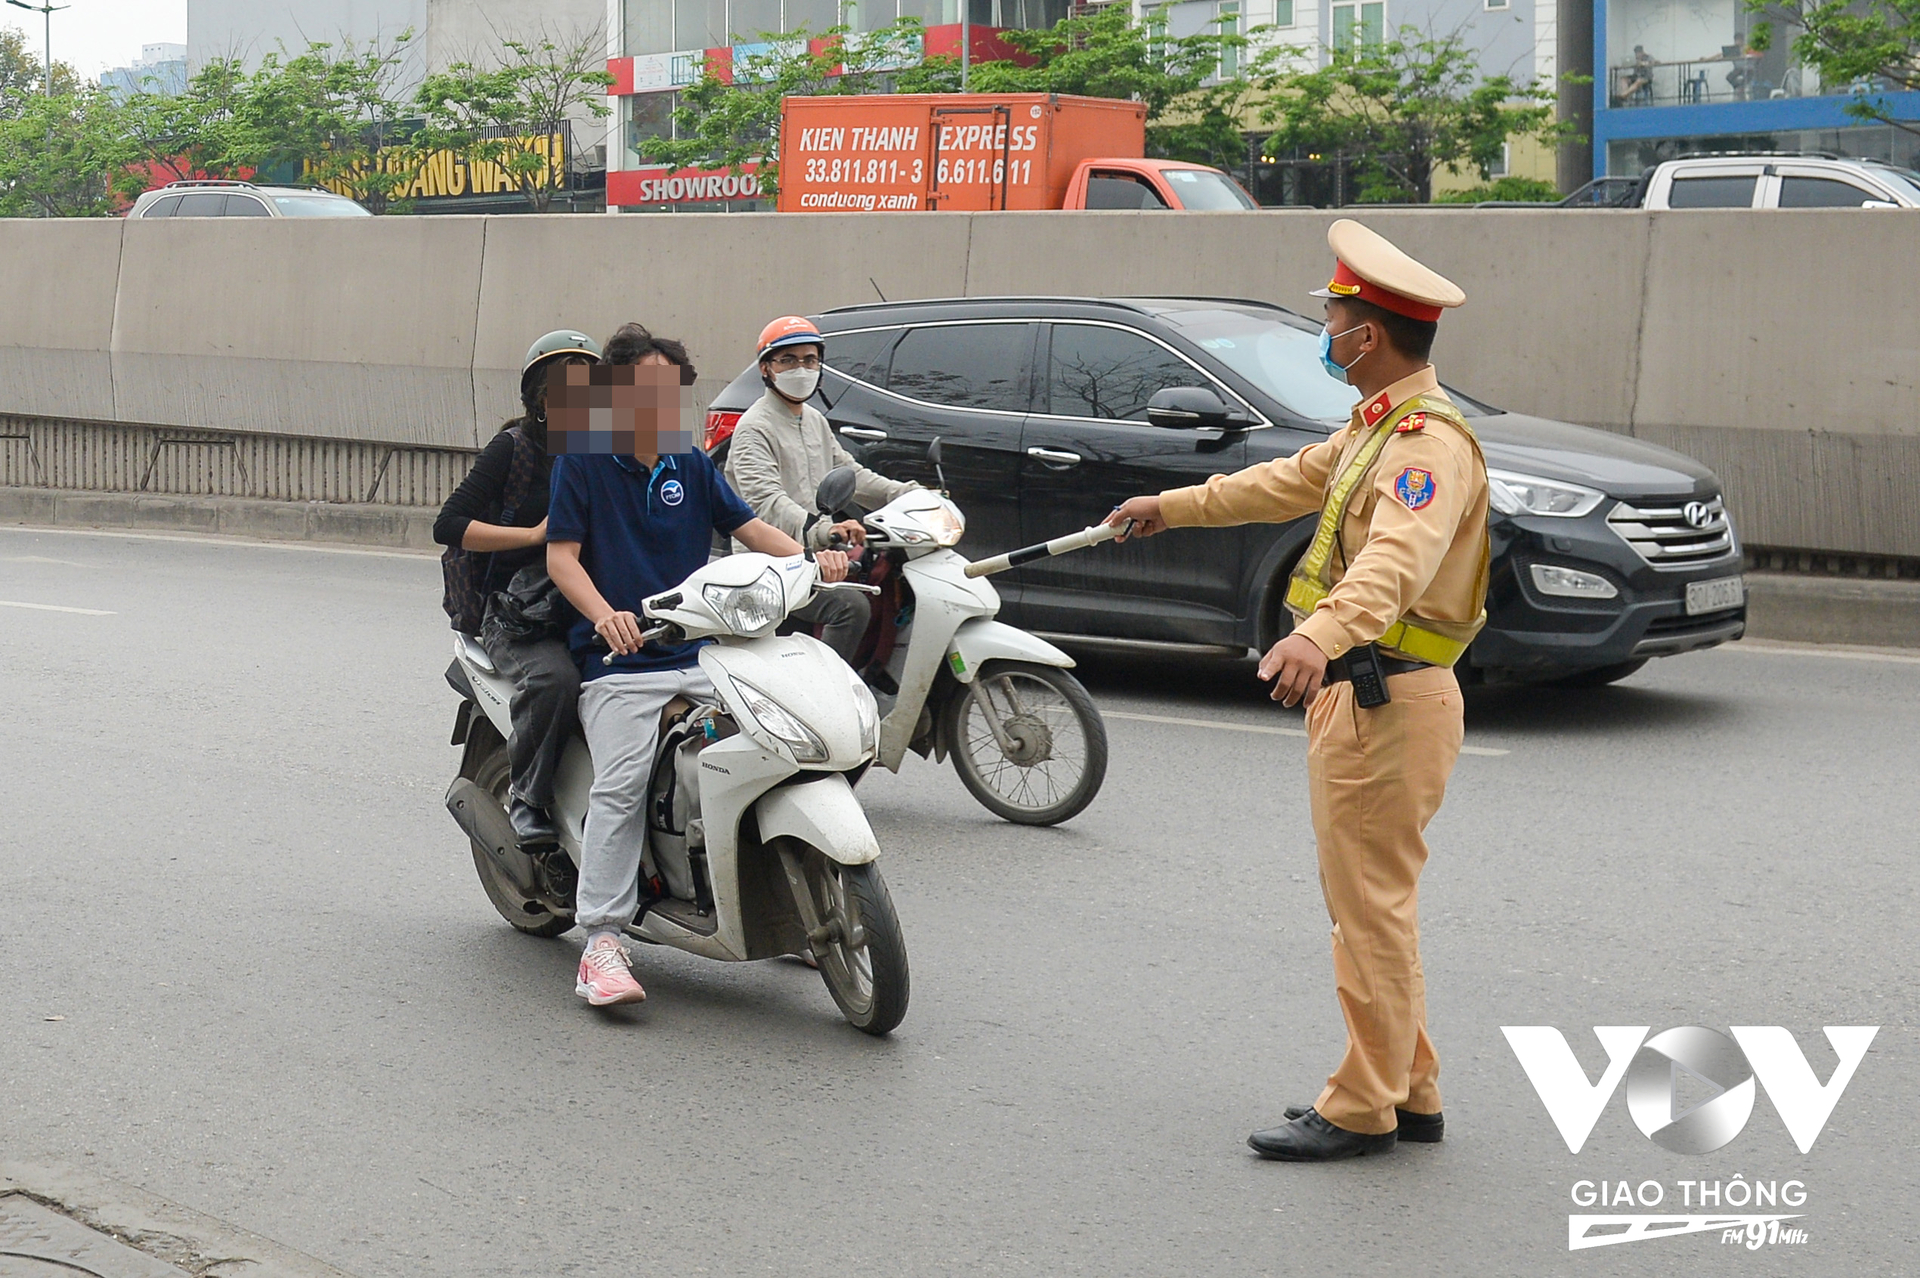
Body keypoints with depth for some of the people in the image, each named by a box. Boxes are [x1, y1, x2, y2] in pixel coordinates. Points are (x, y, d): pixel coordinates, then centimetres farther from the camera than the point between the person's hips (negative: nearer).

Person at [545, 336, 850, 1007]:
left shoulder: (691, 464, 16)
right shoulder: (582, 461, 3)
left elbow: (748, 527, 11)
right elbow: (561, 555, -4)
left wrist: (813, 558, -9)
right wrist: (605, 615, -23)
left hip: (701, 654, 5)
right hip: (618, 659, -5)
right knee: (620, 785, -24)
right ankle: (602, 941, -24)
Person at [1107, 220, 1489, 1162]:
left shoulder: (1429, 440, -20)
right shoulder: (1376, 425, 16)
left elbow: (1398, 557, -38)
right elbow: (1289, 482, 32)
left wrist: (1321, 637, -54)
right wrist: (1172, 508, 41)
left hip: (1383, 701, -11)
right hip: (1357, 693, 11)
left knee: (1372, 907, -5)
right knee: (1372, 904, 16)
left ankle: (1362, 1109, 1)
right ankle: (1408, 1093, 24)